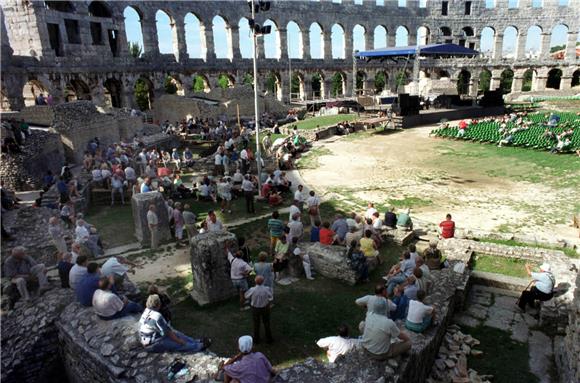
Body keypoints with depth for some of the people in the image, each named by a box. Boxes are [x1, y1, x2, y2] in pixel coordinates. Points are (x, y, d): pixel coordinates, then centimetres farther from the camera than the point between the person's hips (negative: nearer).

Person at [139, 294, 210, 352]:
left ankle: (196, 342, 22)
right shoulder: (157, 316, -30)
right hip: (154, 345, -9)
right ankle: (200, 346, 15)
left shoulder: (146, 311, -1)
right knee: (180, 344, 1)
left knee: (177, 334, 12)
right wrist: (179, 341, -8)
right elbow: (168, 333, -21)